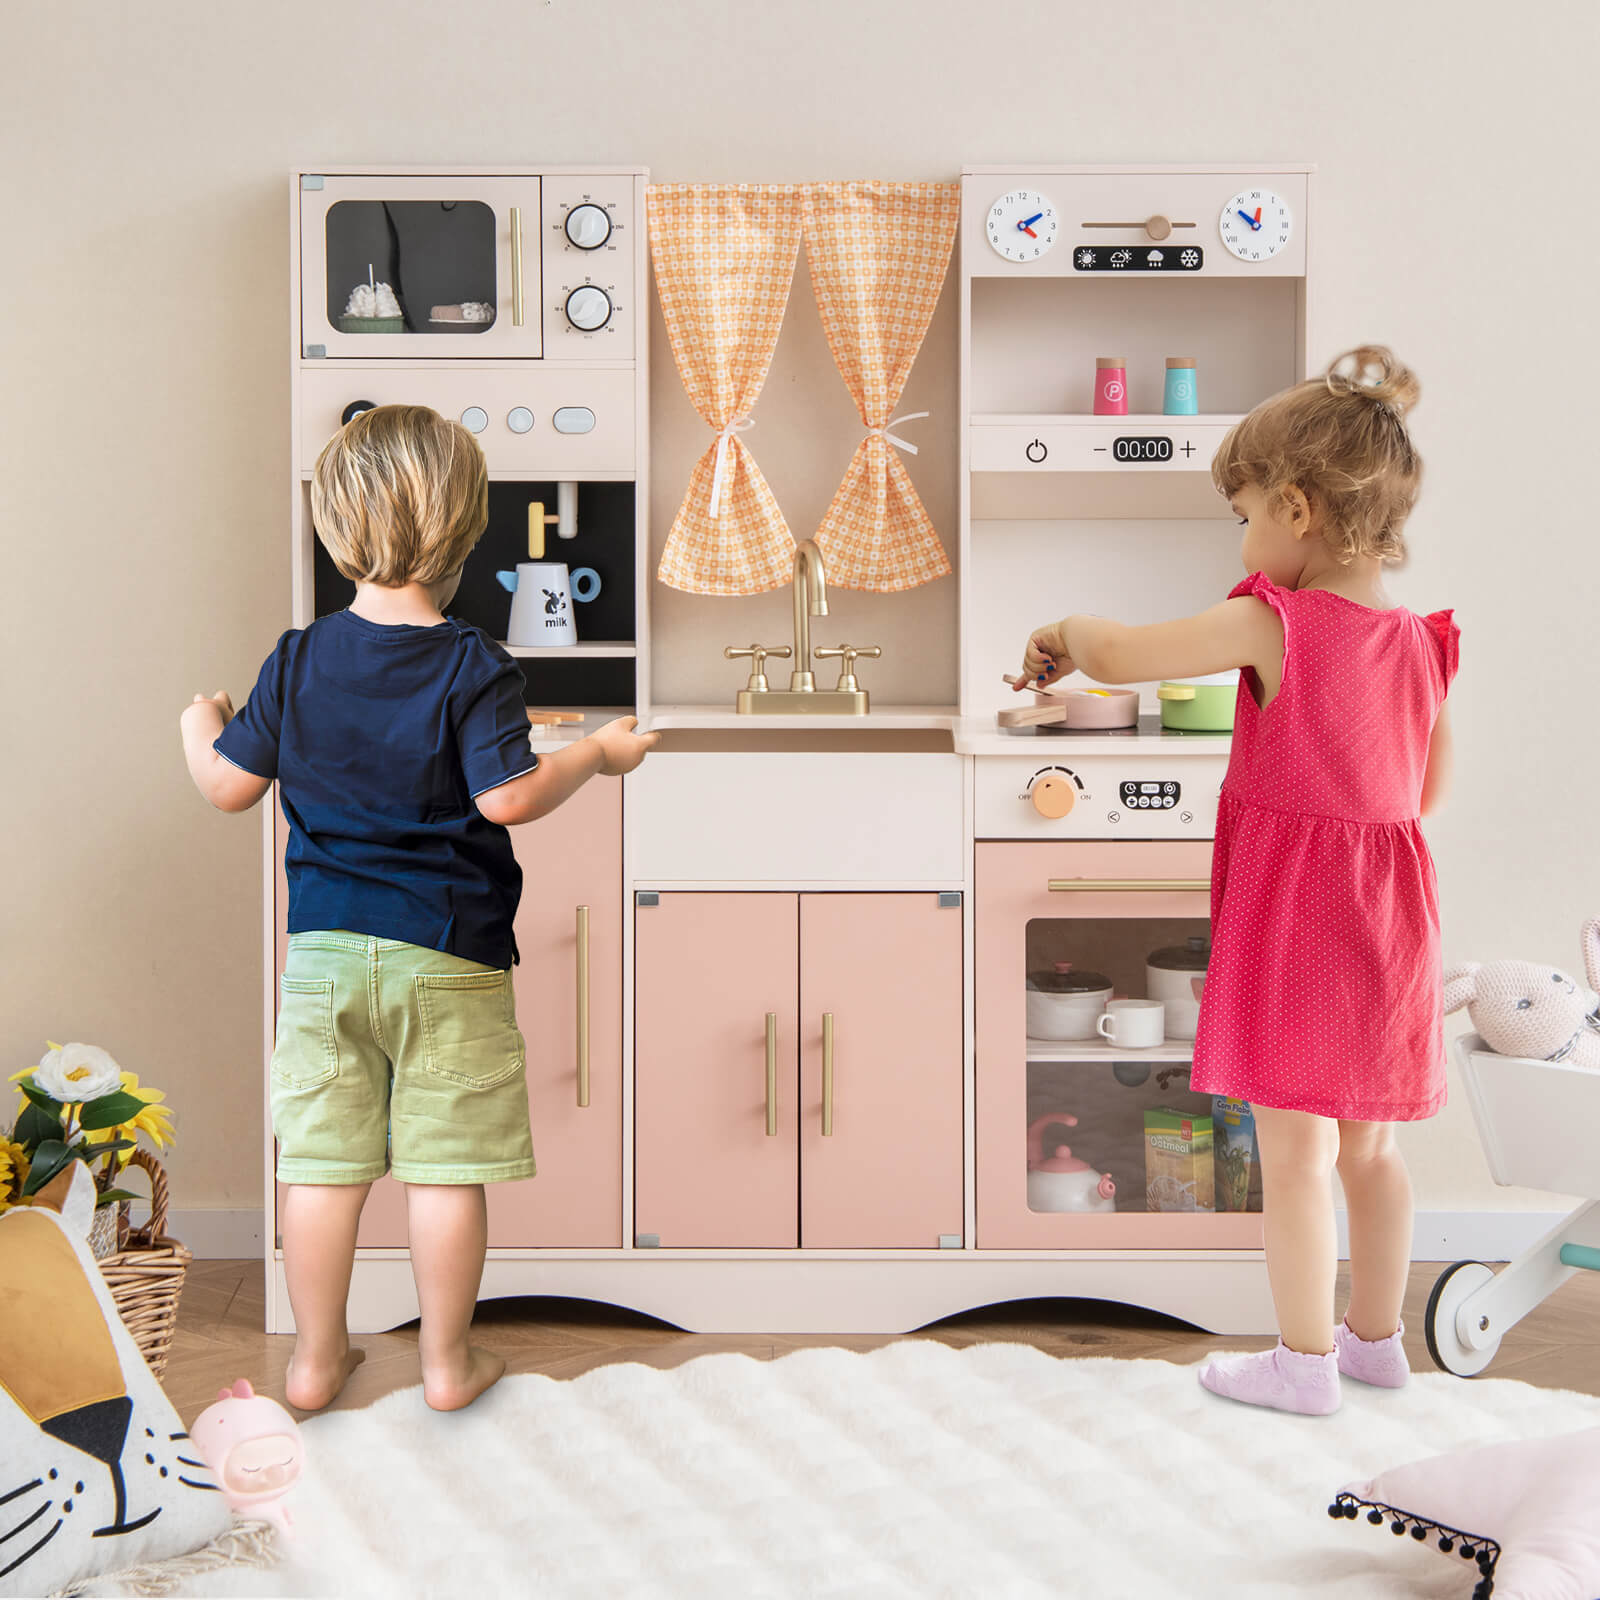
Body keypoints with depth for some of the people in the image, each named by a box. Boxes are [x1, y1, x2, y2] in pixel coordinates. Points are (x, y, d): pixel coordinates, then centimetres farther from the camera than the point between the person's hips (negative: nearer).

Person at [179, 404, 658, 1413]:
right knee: (446, 1166, 6)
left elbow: (229, 785, 4)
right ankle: (448, 1360, 17)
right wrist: (599, 753, -4)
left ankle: (317, 1358, 21)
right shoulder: (474, 668, -11)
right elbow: (507, 797, -20)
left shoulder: (298, 661, 1)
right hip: (449, 955, -3)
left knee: (322, 1161, 10)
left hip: (324, 950, 4)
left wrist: (199, 726, 25)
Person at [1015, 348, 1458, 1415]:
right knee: (1370, 1145, 18)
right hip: (1389, 916, 7)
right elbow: (1430, 792, 12)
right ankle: (1376, 1337, 31)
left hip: (1289, 915, -7)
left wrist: (1064, 635, 6)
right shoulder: (1421, 643, 3)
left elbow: (1119, 655, -15)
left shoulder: (1271, 624, -16)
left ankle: (1305, 1360, 13)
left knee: (1296, 1153, 3)